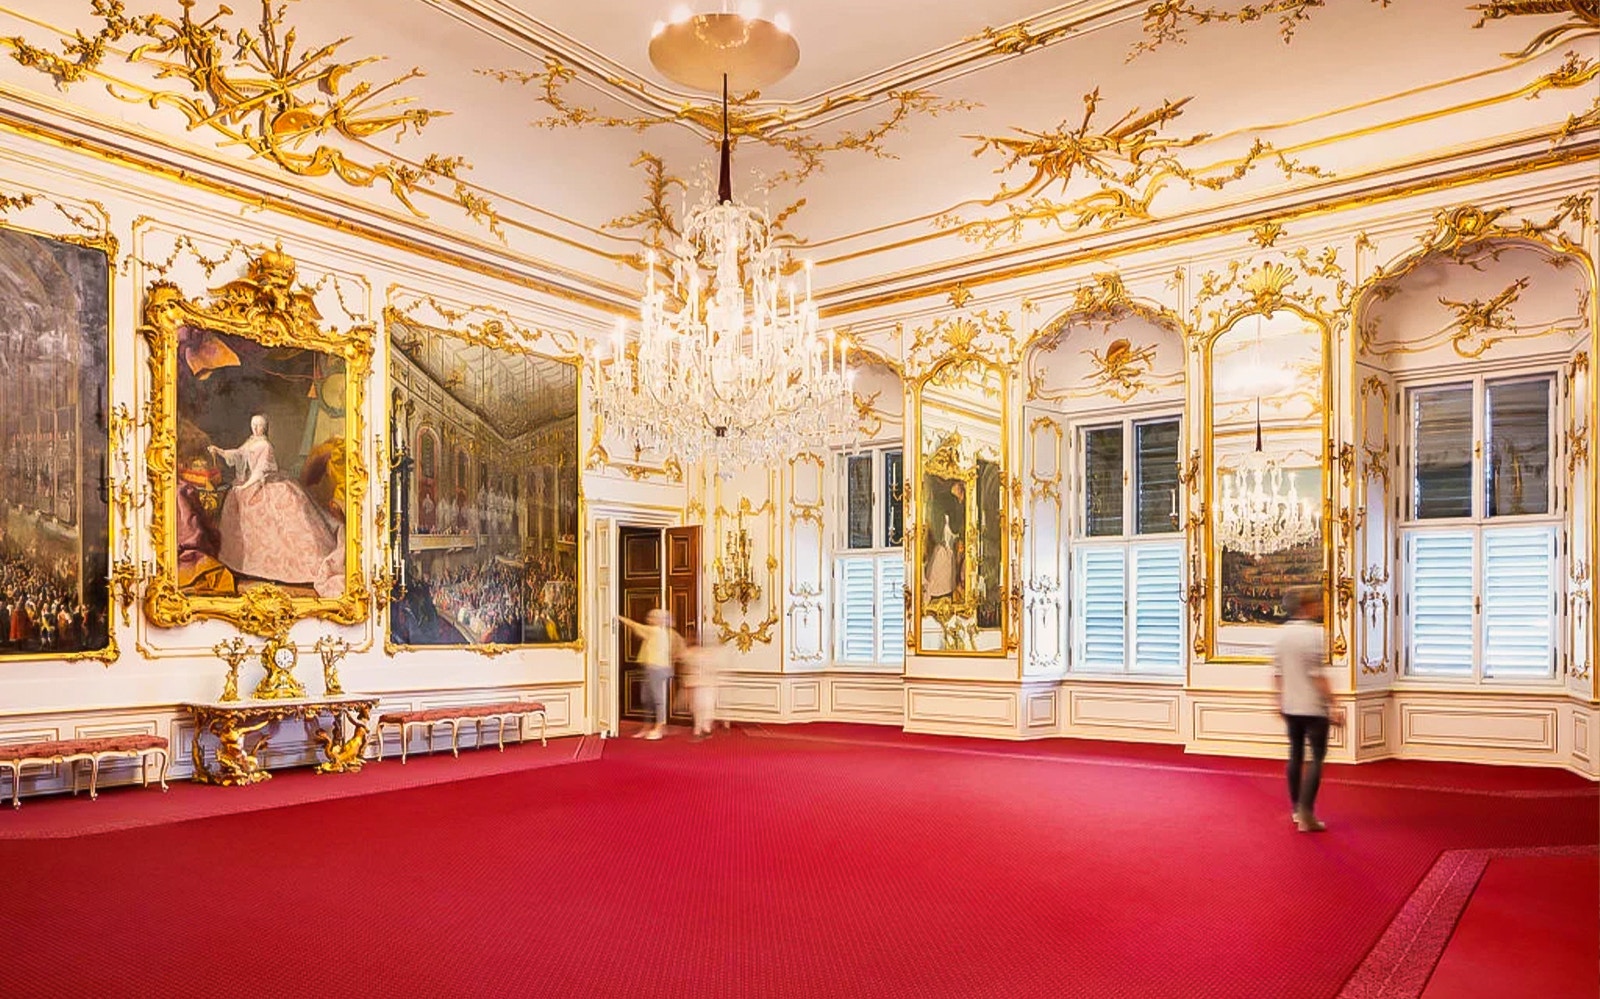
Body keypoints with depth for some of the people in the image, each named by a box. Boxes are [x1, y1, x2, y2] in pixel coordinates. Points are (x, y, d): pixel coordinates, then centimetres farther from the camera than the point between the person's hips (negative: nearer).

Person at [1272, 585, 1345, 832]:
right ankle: (1306, 815, -4)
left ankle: (1296, 808, 27)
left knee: (1296, 754, 17)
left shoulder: (1282, 631, 4)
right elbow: (1318, 674, -19)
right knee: (1316, 758, 0)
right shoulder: (1315, 633, -16)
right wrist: (1332, 706, -15)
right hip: (1313, 707, -7)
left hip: (1289, 706, 7)